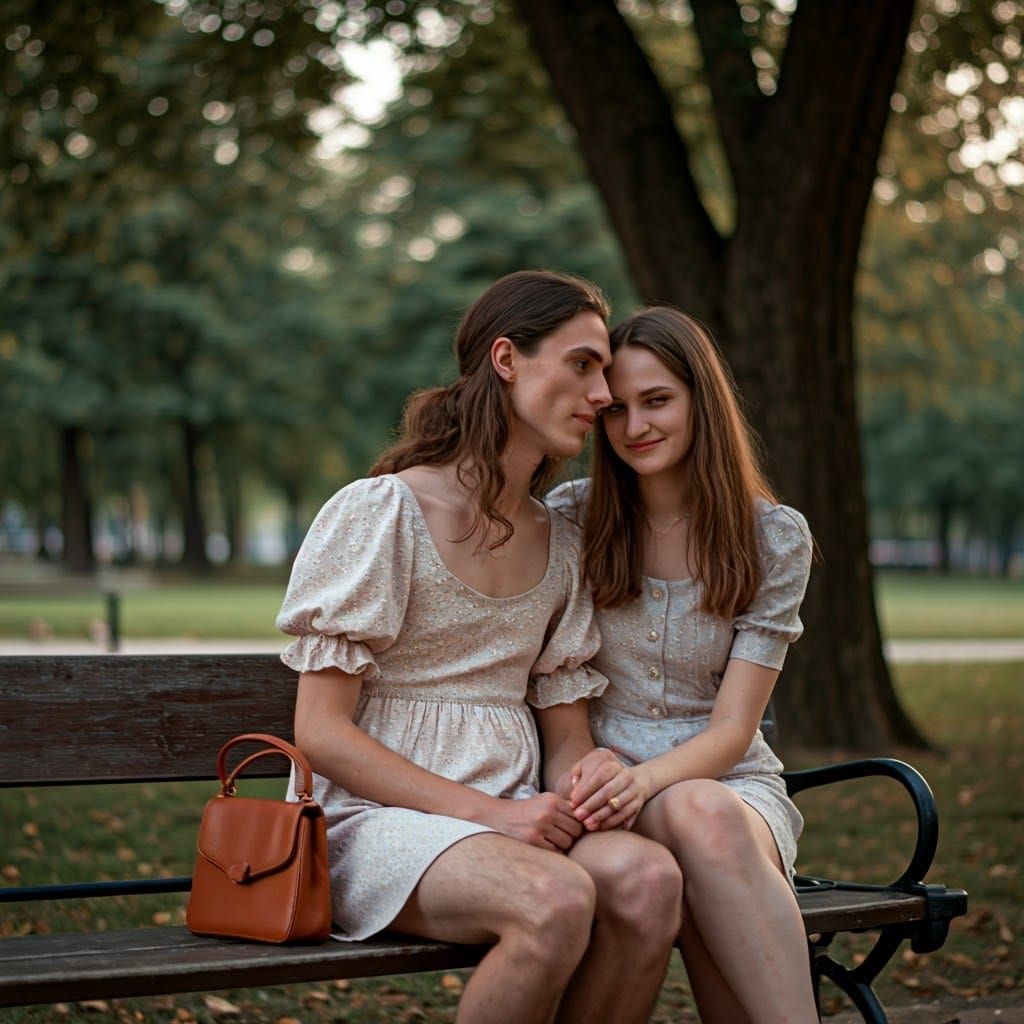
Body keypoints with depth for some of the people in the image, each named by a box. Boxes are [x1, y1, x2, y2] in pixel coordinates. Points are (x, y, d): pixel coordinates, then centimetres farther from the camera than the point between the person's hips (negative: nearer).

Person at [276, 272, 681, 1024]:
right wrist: (487, 812, -17)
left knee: (648, 877, -29)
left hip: (511, 820, 6)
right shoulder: (382, 513, -5)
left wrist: (588, 772, -9)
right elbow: (320, 733, -9)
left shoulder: (560, 546, 15)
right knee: (557, 897, -36)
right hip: (378, 816, -5)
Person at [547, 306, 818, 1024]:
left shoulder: (775, 537, 2)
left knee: (705, 819, -38)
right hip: (603, 777, 0)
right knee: (699, 818, -37)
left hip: (730, 782, 1)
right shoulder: (570, 519, 4)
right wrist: (598, 773, -17)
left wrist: (646, 777, -24)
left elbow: (731, 727, -3)